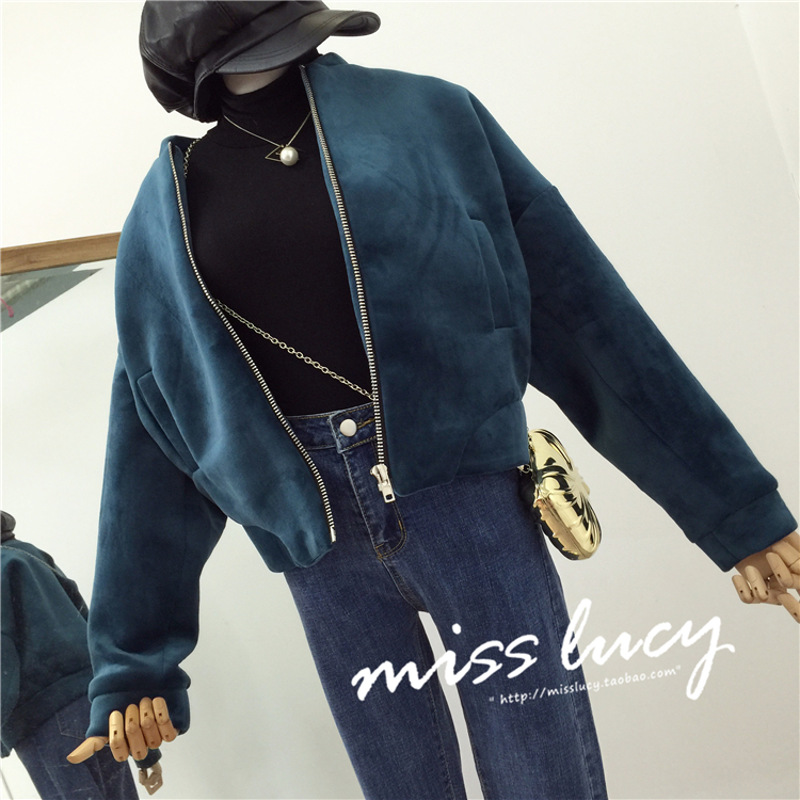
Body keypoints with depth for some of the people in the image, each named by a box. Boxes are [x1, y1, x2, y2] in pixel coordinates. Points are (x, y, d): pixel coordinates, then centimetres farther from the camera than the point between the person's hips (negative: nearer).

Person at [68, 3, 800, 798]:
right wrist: (135, 660, 11)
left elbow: (576, 300, 3)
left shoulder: (428, 116, 5)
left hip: (465, 490, -1)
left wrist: (734, 505, 3)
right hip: (318, 545, 2)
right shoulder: (163, 217, 9)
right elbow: (148, 447, 11)